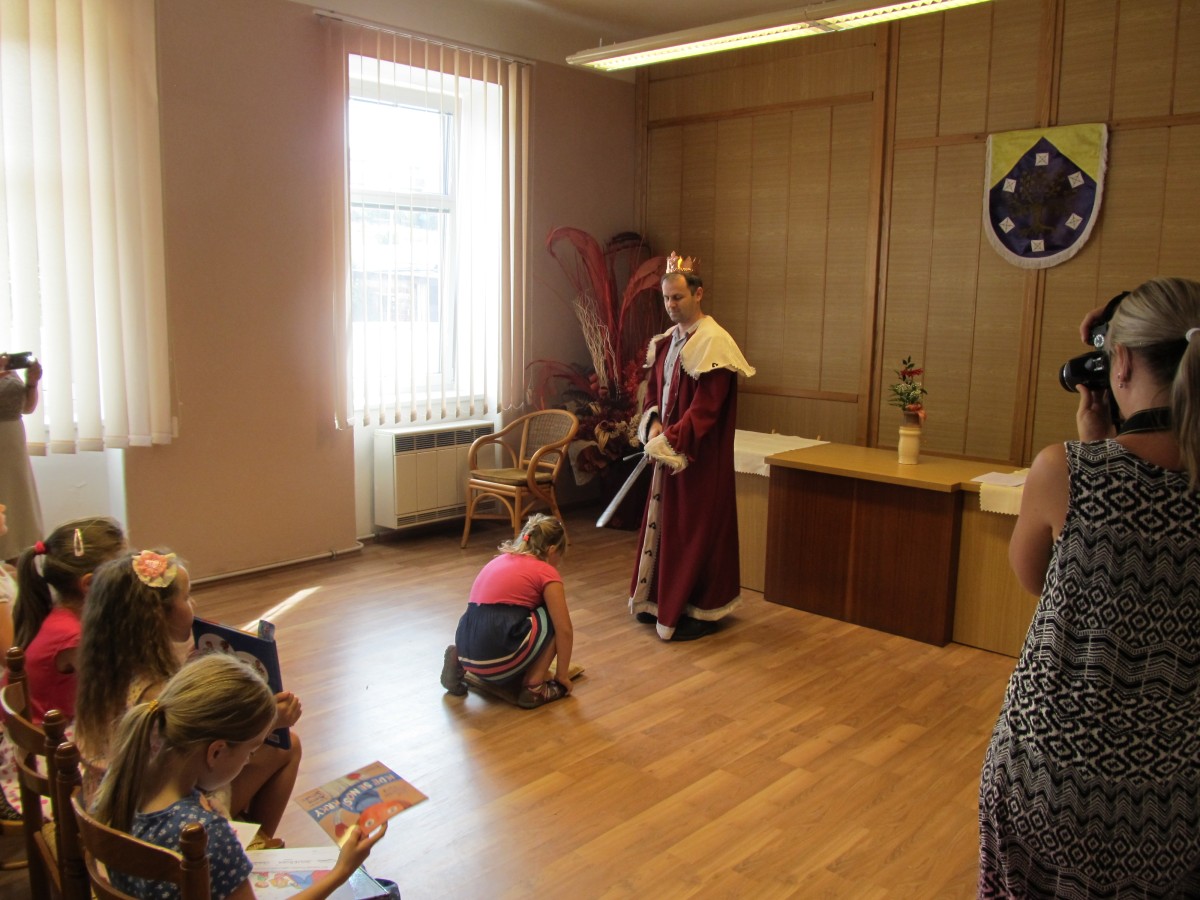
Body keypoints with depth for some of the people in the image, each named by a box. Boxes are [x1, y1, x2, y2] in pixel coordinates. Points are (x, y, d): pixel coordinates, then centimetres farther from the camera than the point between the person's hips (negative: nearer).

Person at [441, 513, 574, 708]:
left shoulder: (502, 560, 24)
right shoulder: (546, 572, 4)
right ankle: (534, 688, 8)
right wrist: (562, 675, 14)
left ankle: (460, 662, 14)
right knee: (552, 619, 12)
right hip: (497, 657, -7)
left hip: (467, 652, 7)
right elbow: (564, 630, 1)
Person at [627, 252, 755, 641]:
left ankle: (699, 610, 12)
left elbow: (706, 406, -20)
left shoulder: (713, 342, -15)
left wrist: (671, 439, -23)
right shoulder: (665, 341, 11)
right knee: (663, 522, 14)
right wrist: (653, 425, -5)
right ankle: (662, 601, 27)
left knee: (695, 528, -1)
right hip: (668, 450, 8)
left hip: (699, 456, -8)